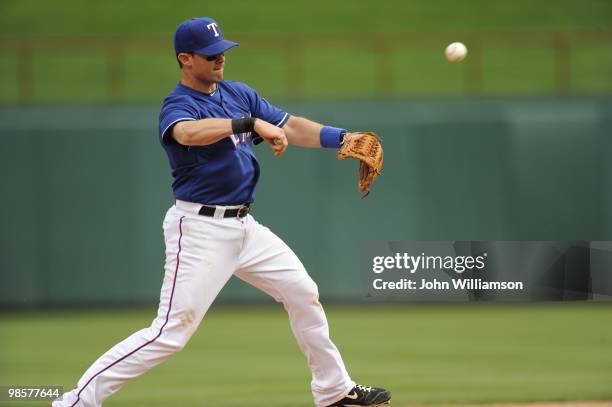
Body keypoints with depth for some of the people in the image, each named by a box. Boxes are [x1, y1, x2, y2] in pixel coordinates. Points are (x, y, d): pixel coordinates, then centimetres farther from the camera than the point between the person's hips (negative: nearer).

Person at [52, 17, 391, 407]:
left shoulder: (238, 94, 10)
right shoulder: (178, 104, -14)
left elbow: (289, 127, 7)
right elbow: (188, 132, -38)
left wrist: (341, 137, -7)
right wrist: (251, 123, -41)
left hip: (244, 227, 8)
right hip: (200, 229, -8)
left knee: (304, 294, 13)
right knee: (172, 331, -13)